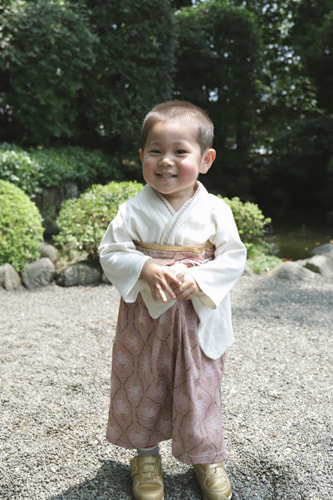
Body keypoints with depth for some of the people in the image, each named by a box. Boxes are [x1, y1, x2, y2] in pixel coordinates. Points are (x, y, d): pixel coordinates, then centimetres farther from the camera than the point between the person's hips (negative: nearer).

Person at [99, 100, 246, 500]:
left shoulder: (215, 210, -8)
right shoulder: (133, 210, -7)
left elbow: (234, 257, -5)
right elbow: (110, 252, -5)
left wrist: (198, 278, -21)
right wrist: (145, 269, -22)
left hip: (200, 320, 0)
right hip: (144, 318, 1)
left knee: (200, 389, 12)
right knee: (143, 388, 14)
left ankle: (206, 457, 37)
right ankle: (146, 454, 38)